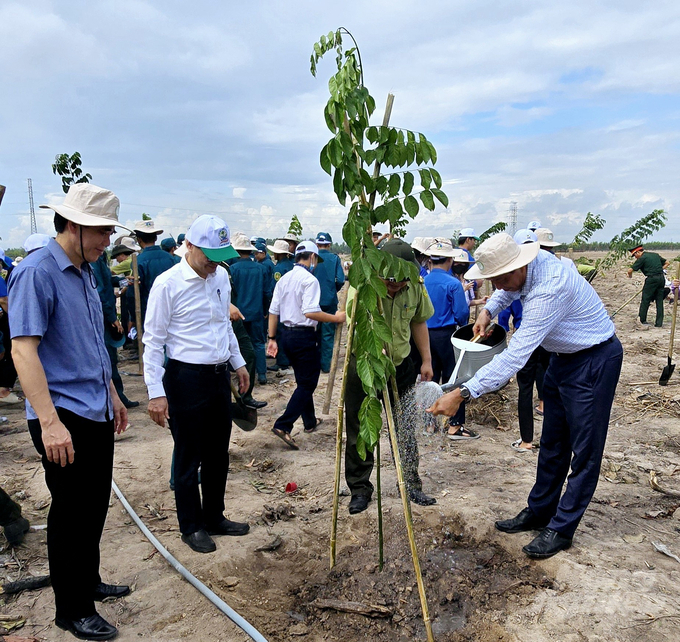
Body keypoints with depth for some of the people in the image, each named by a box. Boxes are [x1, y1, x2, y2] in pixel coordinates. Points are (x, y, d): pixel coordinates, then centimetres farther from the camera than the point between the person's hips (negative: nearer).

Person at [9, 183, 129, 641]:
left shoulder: (85, 273, 10)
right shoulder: (36, 272, -16)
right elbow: (24, 349, -22)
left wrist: (113, 396, 21)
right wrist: (50, 422, -28)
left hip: (97, 413, 8)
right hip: (64, 417, -8)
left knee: (95, 506, 20)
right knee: (72, 513, 6)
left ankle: (89, 582, 39)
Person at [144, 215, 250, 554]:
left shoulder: (221, 277, 6)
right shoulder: (168, 283, -14)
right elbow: (153, 341, -13)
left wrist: (238, 362, 19)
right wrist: (156, 392, -15)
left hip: (220, 375, 6)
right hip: (186, 378, -6)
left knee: (218, 453, 17)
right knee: (189, 458, 8)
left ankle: (214, 517, 35)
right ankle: (191, 527, 26)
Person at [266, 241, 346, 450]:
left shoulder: (284, 278, 9)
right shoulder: (309, 280, -14)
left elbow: (273, 311, 9)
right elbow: (310, 312, -24)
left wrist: (272, 338, 13)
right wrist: (336, 318, -14)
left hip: (286, 334, 8)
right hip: (304, 336, -8)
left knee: (303, 380, 21)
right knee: (307, 384, 0)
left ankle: (310, 421, 34)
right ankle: (283, 426, -11)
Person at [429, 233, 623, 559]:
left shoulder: (549, 290, -35)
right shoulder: (533, 261, -8)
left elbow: (515, 356, -39)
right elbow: (509, 289, 20)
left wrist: (461, 393, -40)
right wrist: (489, 309, 1)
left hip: (594, 360, -9)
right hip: (562, 358, 10)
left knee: (584, 450, 0)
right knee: (552, 443, 16)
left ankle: (561, 529, 11)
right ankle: (538, 513, 28)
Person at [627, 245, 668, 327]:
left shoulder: (642, 258, -6)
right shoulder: (655, 254, 15)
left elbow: (630, 270, -9)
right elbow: (666, 263, 24)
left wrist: (630, 276, 11)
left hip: (652, 279, -7)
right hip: (661, 278, 7)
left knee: (645, 300, 4)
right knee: (659, 301, 9)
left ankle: (641, 320, 9)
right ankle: (659, 322, 11)